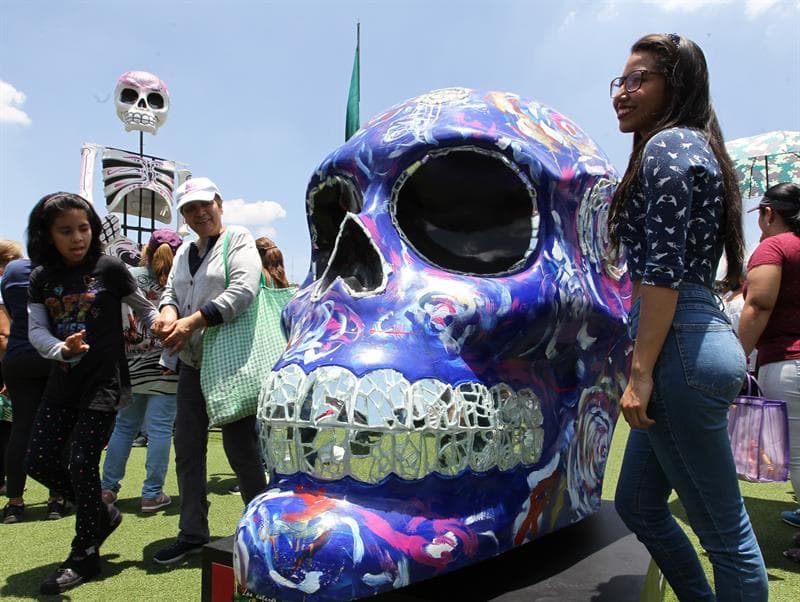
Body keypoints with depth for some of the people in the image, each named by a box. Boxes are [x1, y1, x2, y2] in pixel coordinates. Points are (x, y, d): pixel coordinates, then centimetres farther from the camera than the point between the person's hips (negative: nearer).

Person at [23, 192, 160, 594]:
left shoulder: (109, 268, -8)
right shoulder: (41, 278, 4)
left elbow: (146, 310, 3)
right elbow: (36, 331, -2)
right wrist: (62, 349, -21)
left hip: (104, 380, -5)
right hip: (63, 381, 6)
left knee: (82, 462, -5)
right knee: (39, 462, 5)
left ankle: (84, 555, 13)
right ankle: (101, 514, 28)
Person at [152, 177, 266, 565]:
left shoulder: (238, 240, -4)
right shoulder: (184, 252, 18)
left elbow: (243, 291, -18)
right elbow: (171, 290, 12)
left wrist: (192, 322, -22)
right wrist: (168, 311, -13)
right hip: (192, 362, 7)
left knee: (239, 445, -2)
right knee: (187, 445, 9)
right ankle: (192, 532, 22)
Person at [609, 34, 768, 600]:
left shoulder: (666, 145, -6)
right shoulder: (695, 147, 22)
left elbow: (662, 269, -17)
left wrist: (641, 371, -18)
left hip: (682, 350, -10)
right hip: (702, 339, 10)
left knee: (725, 531, 2)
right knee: (638, 504, 19)